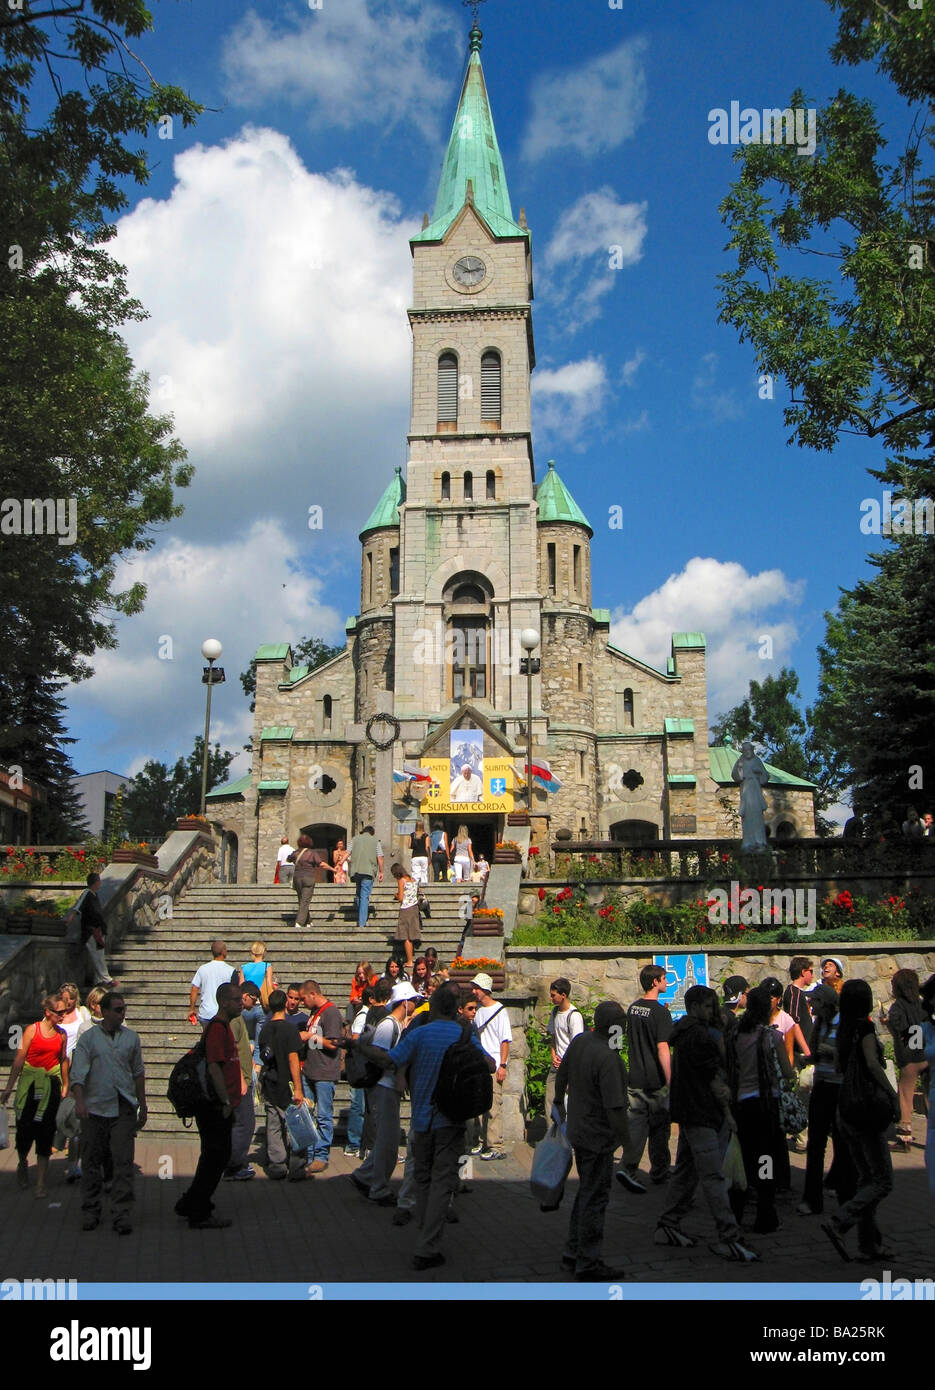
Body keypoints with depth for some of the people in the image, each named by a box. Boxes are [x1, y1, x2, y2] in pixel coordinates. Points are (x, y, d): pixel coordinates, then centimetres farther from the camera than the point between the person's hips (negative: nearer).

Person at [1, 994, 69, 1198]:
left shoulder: (62, 1034, 5)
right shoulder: (32, 1030, -6)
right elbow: (19, 1059, -5)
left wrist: (65, 1087, 15)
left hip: (51, 1085, 2)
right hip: (30, 1083, -2)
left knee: (46, 1134, 0)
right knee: (25, 1128, 3)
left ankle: (41, 1183, 5)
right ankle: (22, 1163, 36)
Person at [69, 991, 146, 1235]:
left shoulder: (131, 1037, 10)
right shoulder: (88, 1038, 0)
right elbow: (78, 1072, -8)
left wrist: (142, 1105, 16)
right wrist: (79, 1101, -23)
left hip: (124, 1108, 1)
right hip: (94, 1108, -1)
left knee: (123, 1161, -6)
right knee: (91, 1162, 7)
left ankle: (121, 1214, -3)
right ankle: (91, 1212, 21)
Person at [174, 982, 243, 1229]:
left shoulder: (223, 1026, 16)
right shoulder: (217, 1028, -17)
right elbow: (214, 1068, -24)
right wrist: (226, 1102, -22)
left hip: (219, 1107, 10)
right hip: (216, 1107, -10)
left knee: (217, 1157, 17)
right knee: (215, 1158, -2)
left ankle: (190, 1206, 27)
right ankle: (199, 1214, 8)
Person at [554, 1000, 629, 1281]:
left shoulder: (579, 1041, 0)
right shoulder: (608, 1059, -27)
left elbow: (561, 1075, 15)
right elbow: (614, 1107, -27)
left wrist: (559, 1102, 32)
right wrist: (626, 1140, -17)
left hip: (578, 1130, 9)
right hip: (598, 1137, -9)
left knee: (585, 1193, 21)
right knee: (595, 1198, 3)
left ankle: (573, 1254, 30)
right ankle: (588, 1263, 13)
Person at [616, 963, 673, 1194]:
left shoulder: (632, 1008, 8)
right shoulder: (660, 1012, -15)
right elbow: (663, 1049, -20)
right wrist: (670, 1082, -19)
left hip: (635, 1078, 5)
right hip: (656, 1080, -5)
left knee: (635, 1123, 4)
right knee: (659, 1127, 9)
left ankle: (628, 1167, -10)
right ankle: (659, 1173, 21)